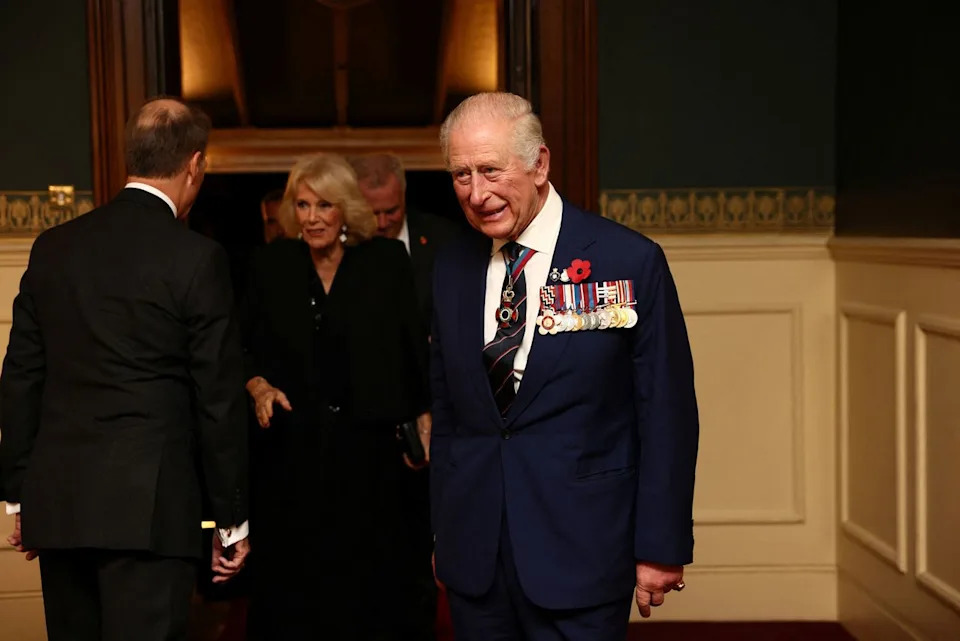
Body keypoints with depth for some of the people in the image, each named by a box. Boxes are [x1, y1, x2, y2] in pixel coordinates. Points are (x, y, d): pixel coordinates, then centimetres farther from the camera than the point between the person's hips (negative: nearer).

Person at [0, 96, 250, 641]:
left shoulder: (53, 247, 7)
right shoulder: (196, 258, -8)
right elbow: (219, 398, -6)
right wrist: (232, 520, 2)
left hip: (56, 500, 6)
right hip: (149, 505, -5)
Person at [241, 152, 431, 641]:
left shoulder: (387, 262, 0)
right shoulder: (271, 265, 4)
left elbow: (413, 350, 3)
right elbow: (246, 349, 11)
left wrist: (424, 420, 0)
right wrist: (259, 387, -7)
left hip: (365, 443, -1)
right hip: (290, 445, 1)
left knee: (365, 580, 6)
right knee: (288, 581, 5)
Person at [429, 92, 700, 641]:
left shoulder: (630, 261, -9)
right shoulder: (451, 270, 6)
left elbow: (667, 417, -7)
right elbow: (447, 409, 12)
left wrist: (661, 548, -6)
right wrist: (442, 531, 11)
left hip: (579, 554, -4)